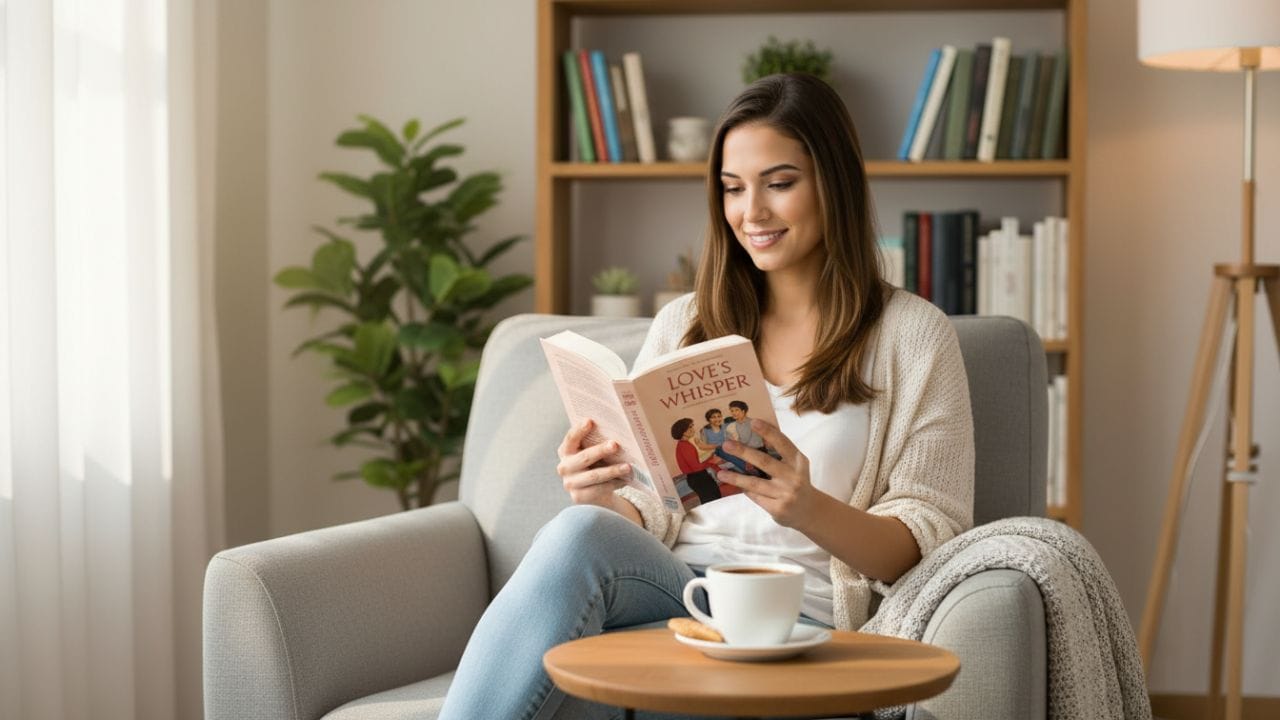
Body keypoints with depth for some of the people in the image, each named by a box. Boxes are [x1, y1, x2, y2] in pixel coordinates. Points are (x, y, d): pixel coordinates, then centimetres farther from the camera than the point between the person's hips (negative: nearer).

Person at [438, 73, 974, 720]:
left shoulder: (912, 336, 7)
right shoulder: (682, 325, 20)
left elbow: (932, 540, 1)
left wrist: (809, 509, -18)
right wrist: (605, 501, -8)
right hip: (663, 587, 4)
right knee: (583, 528, -33)